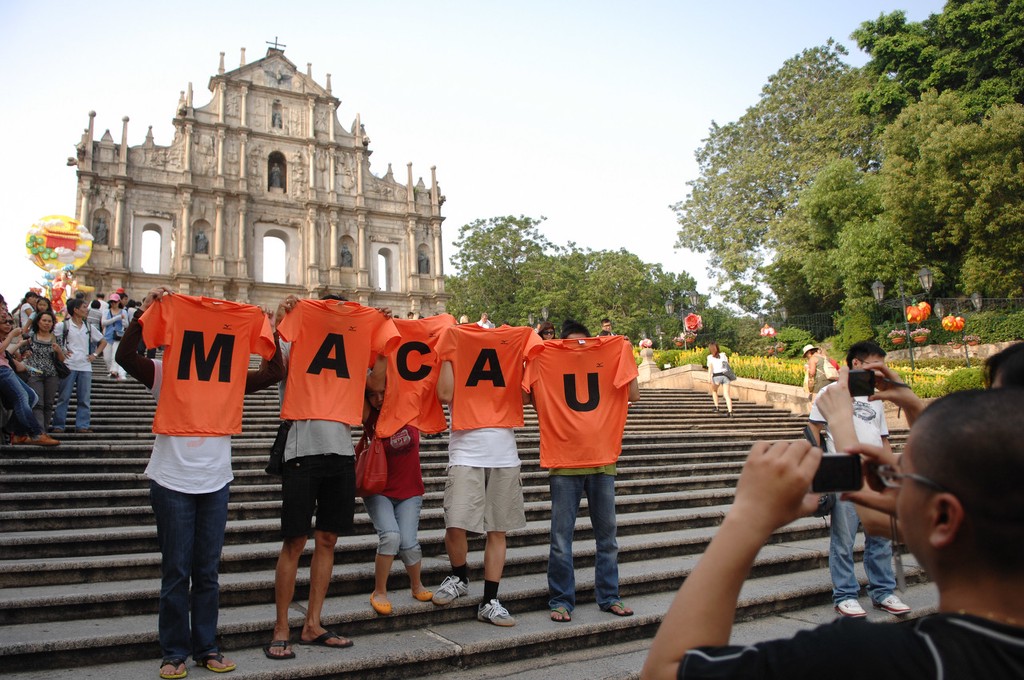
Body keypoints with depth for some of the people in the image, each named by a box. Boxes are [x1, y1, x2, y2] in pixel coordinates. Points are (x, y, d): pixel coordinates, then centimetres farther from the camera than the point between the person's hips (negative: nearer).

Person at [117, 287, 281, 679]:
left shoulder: (233, 377, 8)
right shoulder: (163, 374, 1)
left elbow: (274, 371, -1)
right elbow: (124, 355, -14)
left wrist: (266, 328, -6)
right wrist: (148, 309, -19)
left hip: (216, 482, 3)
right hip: (172, 481, -2)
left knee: (208, 571, 9)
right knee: (176, 572, 4)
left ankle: (206, 648, 20)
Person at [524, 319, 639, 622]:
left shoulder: (606, 364, 9)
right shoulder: (545, 364, 4)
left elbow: (632, 394, -1)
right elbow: (524, 396, -8)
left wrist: (623, 356, 0)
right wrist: (530, 356, -9)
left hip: (602, 462, 3)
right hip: (563, 463, -2)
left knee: (607, 535, 11)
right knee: (561, 538, 2)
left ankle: (609, 596, 24)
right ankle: (561, 600, 14)